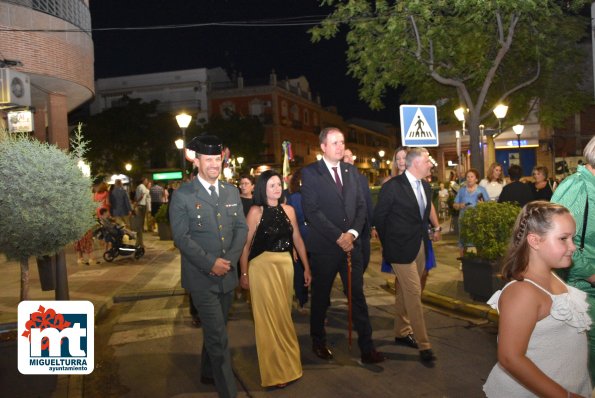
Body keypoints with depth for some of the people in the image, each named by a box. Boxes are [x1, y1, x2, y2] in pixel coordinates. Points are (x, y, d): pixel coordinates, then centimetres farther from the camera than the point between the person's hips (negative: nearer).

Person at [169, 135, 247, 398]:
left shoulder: (231, 191, 9)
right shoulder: (182, 196, -7)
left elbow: (241, 227, 6)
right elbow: (181, 237, -11)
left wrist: (230, 259, -9)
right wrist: (211, 263, -17)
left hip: (227, 274, 5)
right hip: (201, 277, -5)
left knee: (214, 330, 20)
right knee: (218, 336, -5)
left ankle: (208, 373, 40)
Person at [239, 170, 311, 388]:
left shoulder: (288, 210, 6)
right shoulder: (256, 211, -8)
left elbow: (297, 240, 9)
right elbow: (246, 243, -8)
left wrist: (306, 268, 10)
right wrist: (244, 273, -9)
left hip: (285, 266, 4)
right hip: (262, 267, -4)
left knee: (283, 314, 14)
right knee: (269, 317, 4)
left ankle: (285, 364, 31)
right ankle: (276, 370, 19)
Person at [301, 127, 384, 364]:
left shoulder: (351, 171, 11)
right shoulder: (310, 173, -6)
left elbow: (361, 205, 9)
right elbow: (312, 211, -13)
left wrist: (353, 233, -8)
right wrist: (338, 237, -15)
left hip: (351, 244, 4)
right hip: (324, 246, -4)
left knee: (358, 296, 4)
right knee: (321, 297, 11)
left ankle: (367, 348, 12)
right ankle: (318, 342, 30)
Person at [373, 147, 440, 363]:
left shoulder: (426, 187, 8)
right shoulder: (392, 186, -15)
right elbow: (379, 216, -7)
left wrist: (428, 234, 13)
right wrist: (388, 244, 1)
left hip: (419, 247, 7)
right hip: (401, 249, -7)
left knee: (404, 292, 17)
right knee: (414, 293, -7)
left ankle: (402, 332, 31)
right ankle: (423, 344, 0)